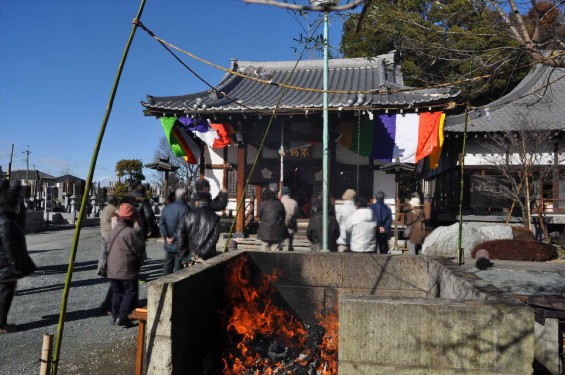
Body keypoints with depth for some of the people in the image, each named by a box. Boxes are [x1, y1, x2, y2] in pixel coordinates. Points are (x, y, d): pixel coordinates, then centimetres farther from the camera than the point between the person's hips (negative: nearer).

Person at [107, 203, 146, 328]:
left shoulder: (114, 231, 9)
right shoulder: (132, 233, -17)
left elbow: (109, 249, 18)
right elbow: (139, 251, -11)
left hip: (112, 269, 8)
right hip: (127, 270, -8)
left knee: (117, 293, 18)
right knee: (130, 292, 2)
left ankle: (115, 315, 21)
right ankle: (123, 317, -2)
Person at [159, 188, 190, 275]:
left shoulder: (167, 207, 9)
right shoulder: (184, 208, -13)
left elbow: (161, 223, 1)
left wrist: (166, 236, -3)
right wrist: (174, 237, -13)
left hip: (168, 244, 6)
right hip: (179, 244, -6)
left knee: (167, 265, 15)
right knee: (178, 268, 1)